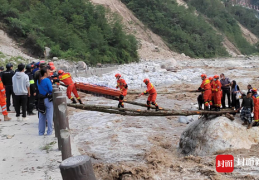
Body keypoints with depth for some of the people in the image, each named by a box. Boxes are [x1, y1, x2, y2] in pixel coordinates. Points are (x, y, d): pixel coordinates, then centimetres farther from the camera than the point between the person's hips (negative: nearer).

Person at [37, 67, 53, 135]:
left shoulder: (38, 80, 6)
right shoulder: (47, 80, -15)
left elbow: (39, 89, 14)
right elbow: (51, 90, -16)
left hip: (41, 100, 6)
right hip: (48, 99, -6)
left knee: (41, 116, 13)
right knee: (49, 116, 3)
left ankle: (41, 132, 19)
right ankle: (49, 131, 7)